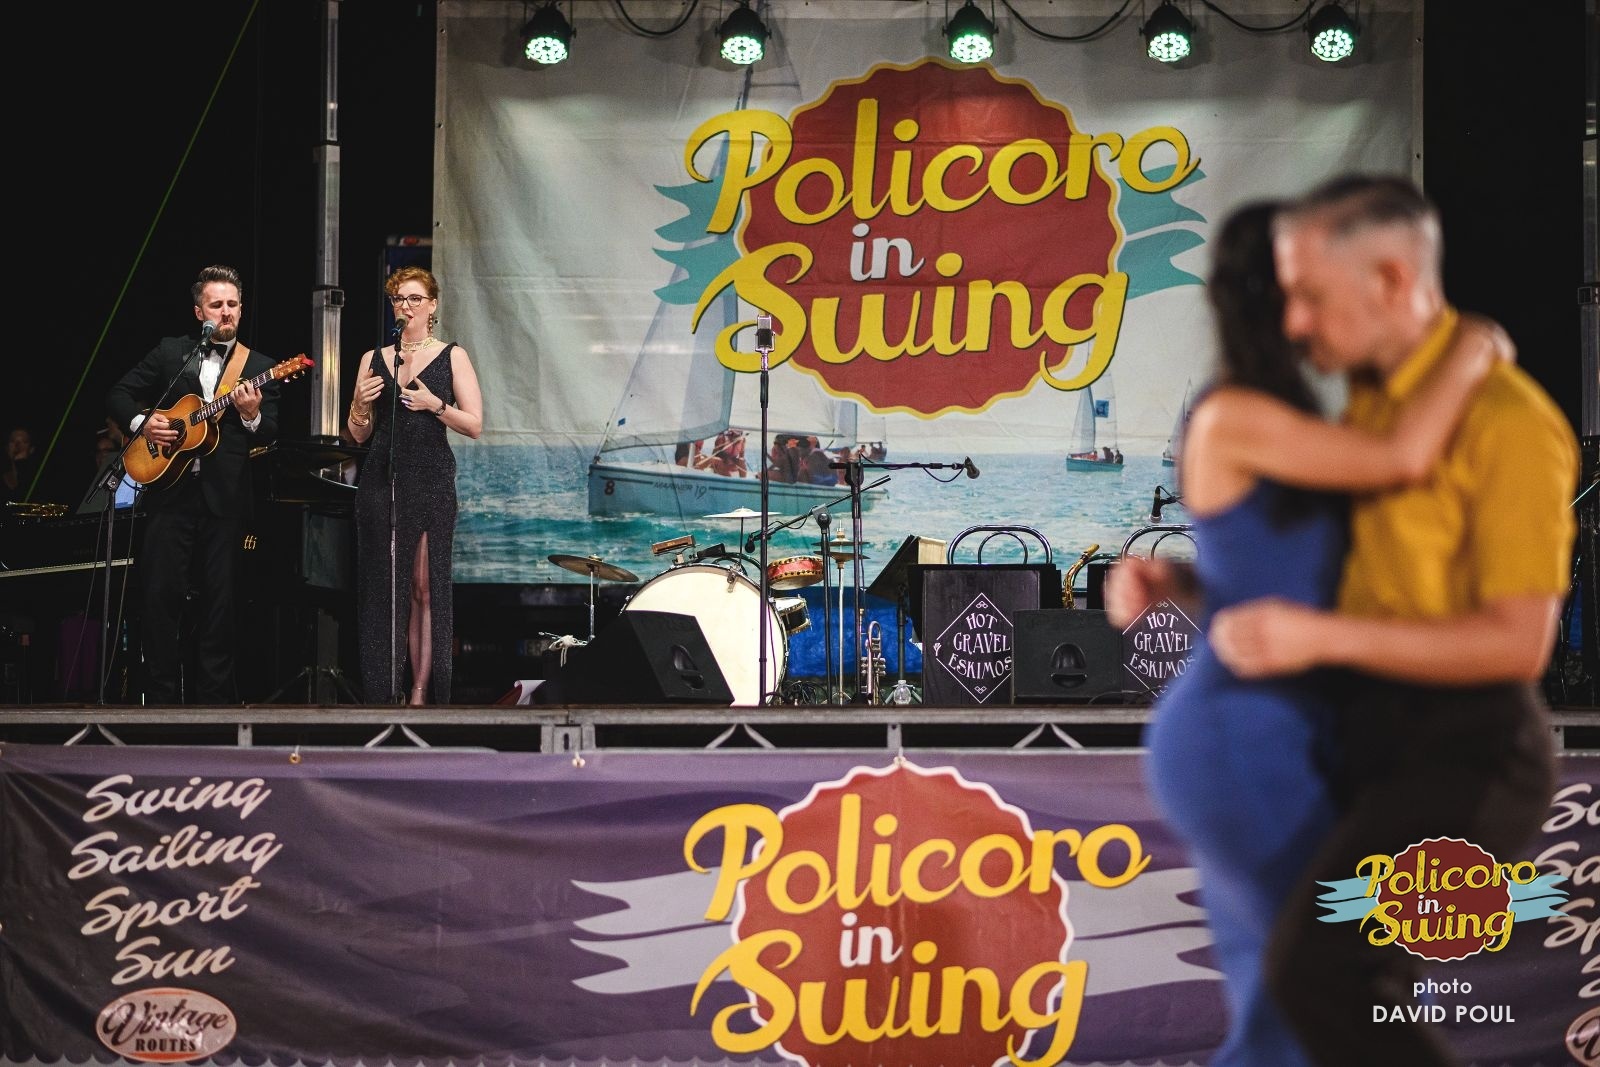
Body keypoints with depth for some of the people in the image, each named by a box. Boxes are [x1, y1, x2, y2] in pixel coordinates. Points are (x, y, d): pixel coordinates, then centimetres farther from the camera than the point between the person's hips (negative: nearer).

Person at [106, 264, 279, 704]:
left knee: (219, 602, 2)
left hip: (226, 498, 0)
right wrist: (140, 423, -6)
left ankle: (214, 698, 8)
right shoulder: (169, 352, 10)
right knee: (160, 594, -3)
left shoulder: (258, 368, 8)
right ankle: (162, 698, 4)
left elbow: (270, 436, 1)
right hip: (170, 490, 0)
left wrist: (253, 417, -20)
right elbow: (119, 395, 12)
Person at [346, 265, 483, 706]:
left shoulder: (452, 357, 6)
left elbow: (474, 425, 1)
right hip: (381, 482, 3)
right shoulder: (374, 360, 13)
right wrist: (360, 405, -6)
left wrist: (435, 405, -14)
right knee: (382, 587, -1)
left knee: (425, 586, -7)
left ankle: (422, 692, -7)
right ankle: (386, 694, 2)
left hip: (430, 482, -3)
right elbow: (358, 435, 14)